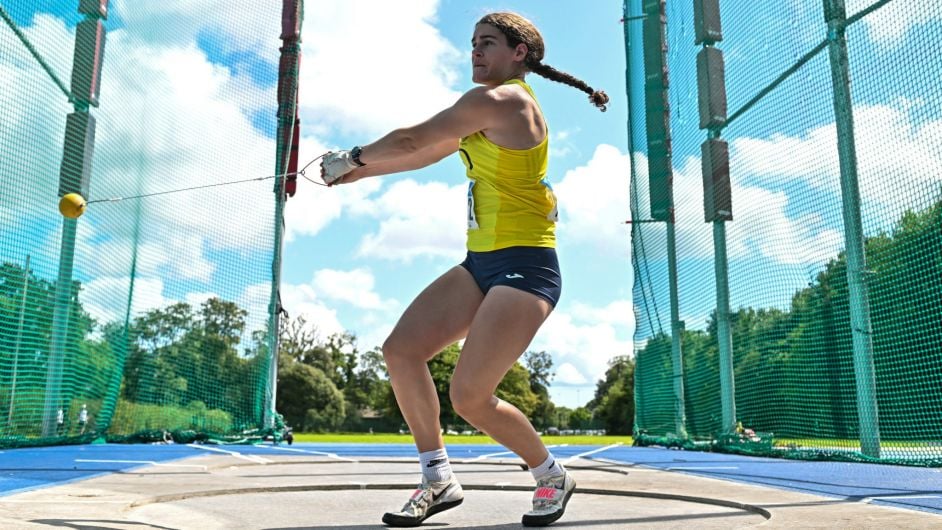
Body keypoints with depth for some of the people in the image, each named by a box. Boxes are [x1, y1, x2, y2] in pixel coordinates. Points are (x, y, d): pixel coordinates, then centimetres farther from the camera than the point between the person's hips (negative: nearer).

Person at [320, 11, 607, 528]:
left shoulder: (500, 100, -12)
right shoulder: (489, 109, 18)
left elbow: (410, 140, -9)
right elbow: (425, 154, 24)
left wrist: (352, 156, 7)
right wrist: (359, 172, 19)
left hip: (523, 266, -10)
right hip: (482, 263, 10)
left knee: (469, 395, -14)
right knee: (401, 349, 0)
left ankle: (553, 477, 13)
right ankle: (438, 479, 10)